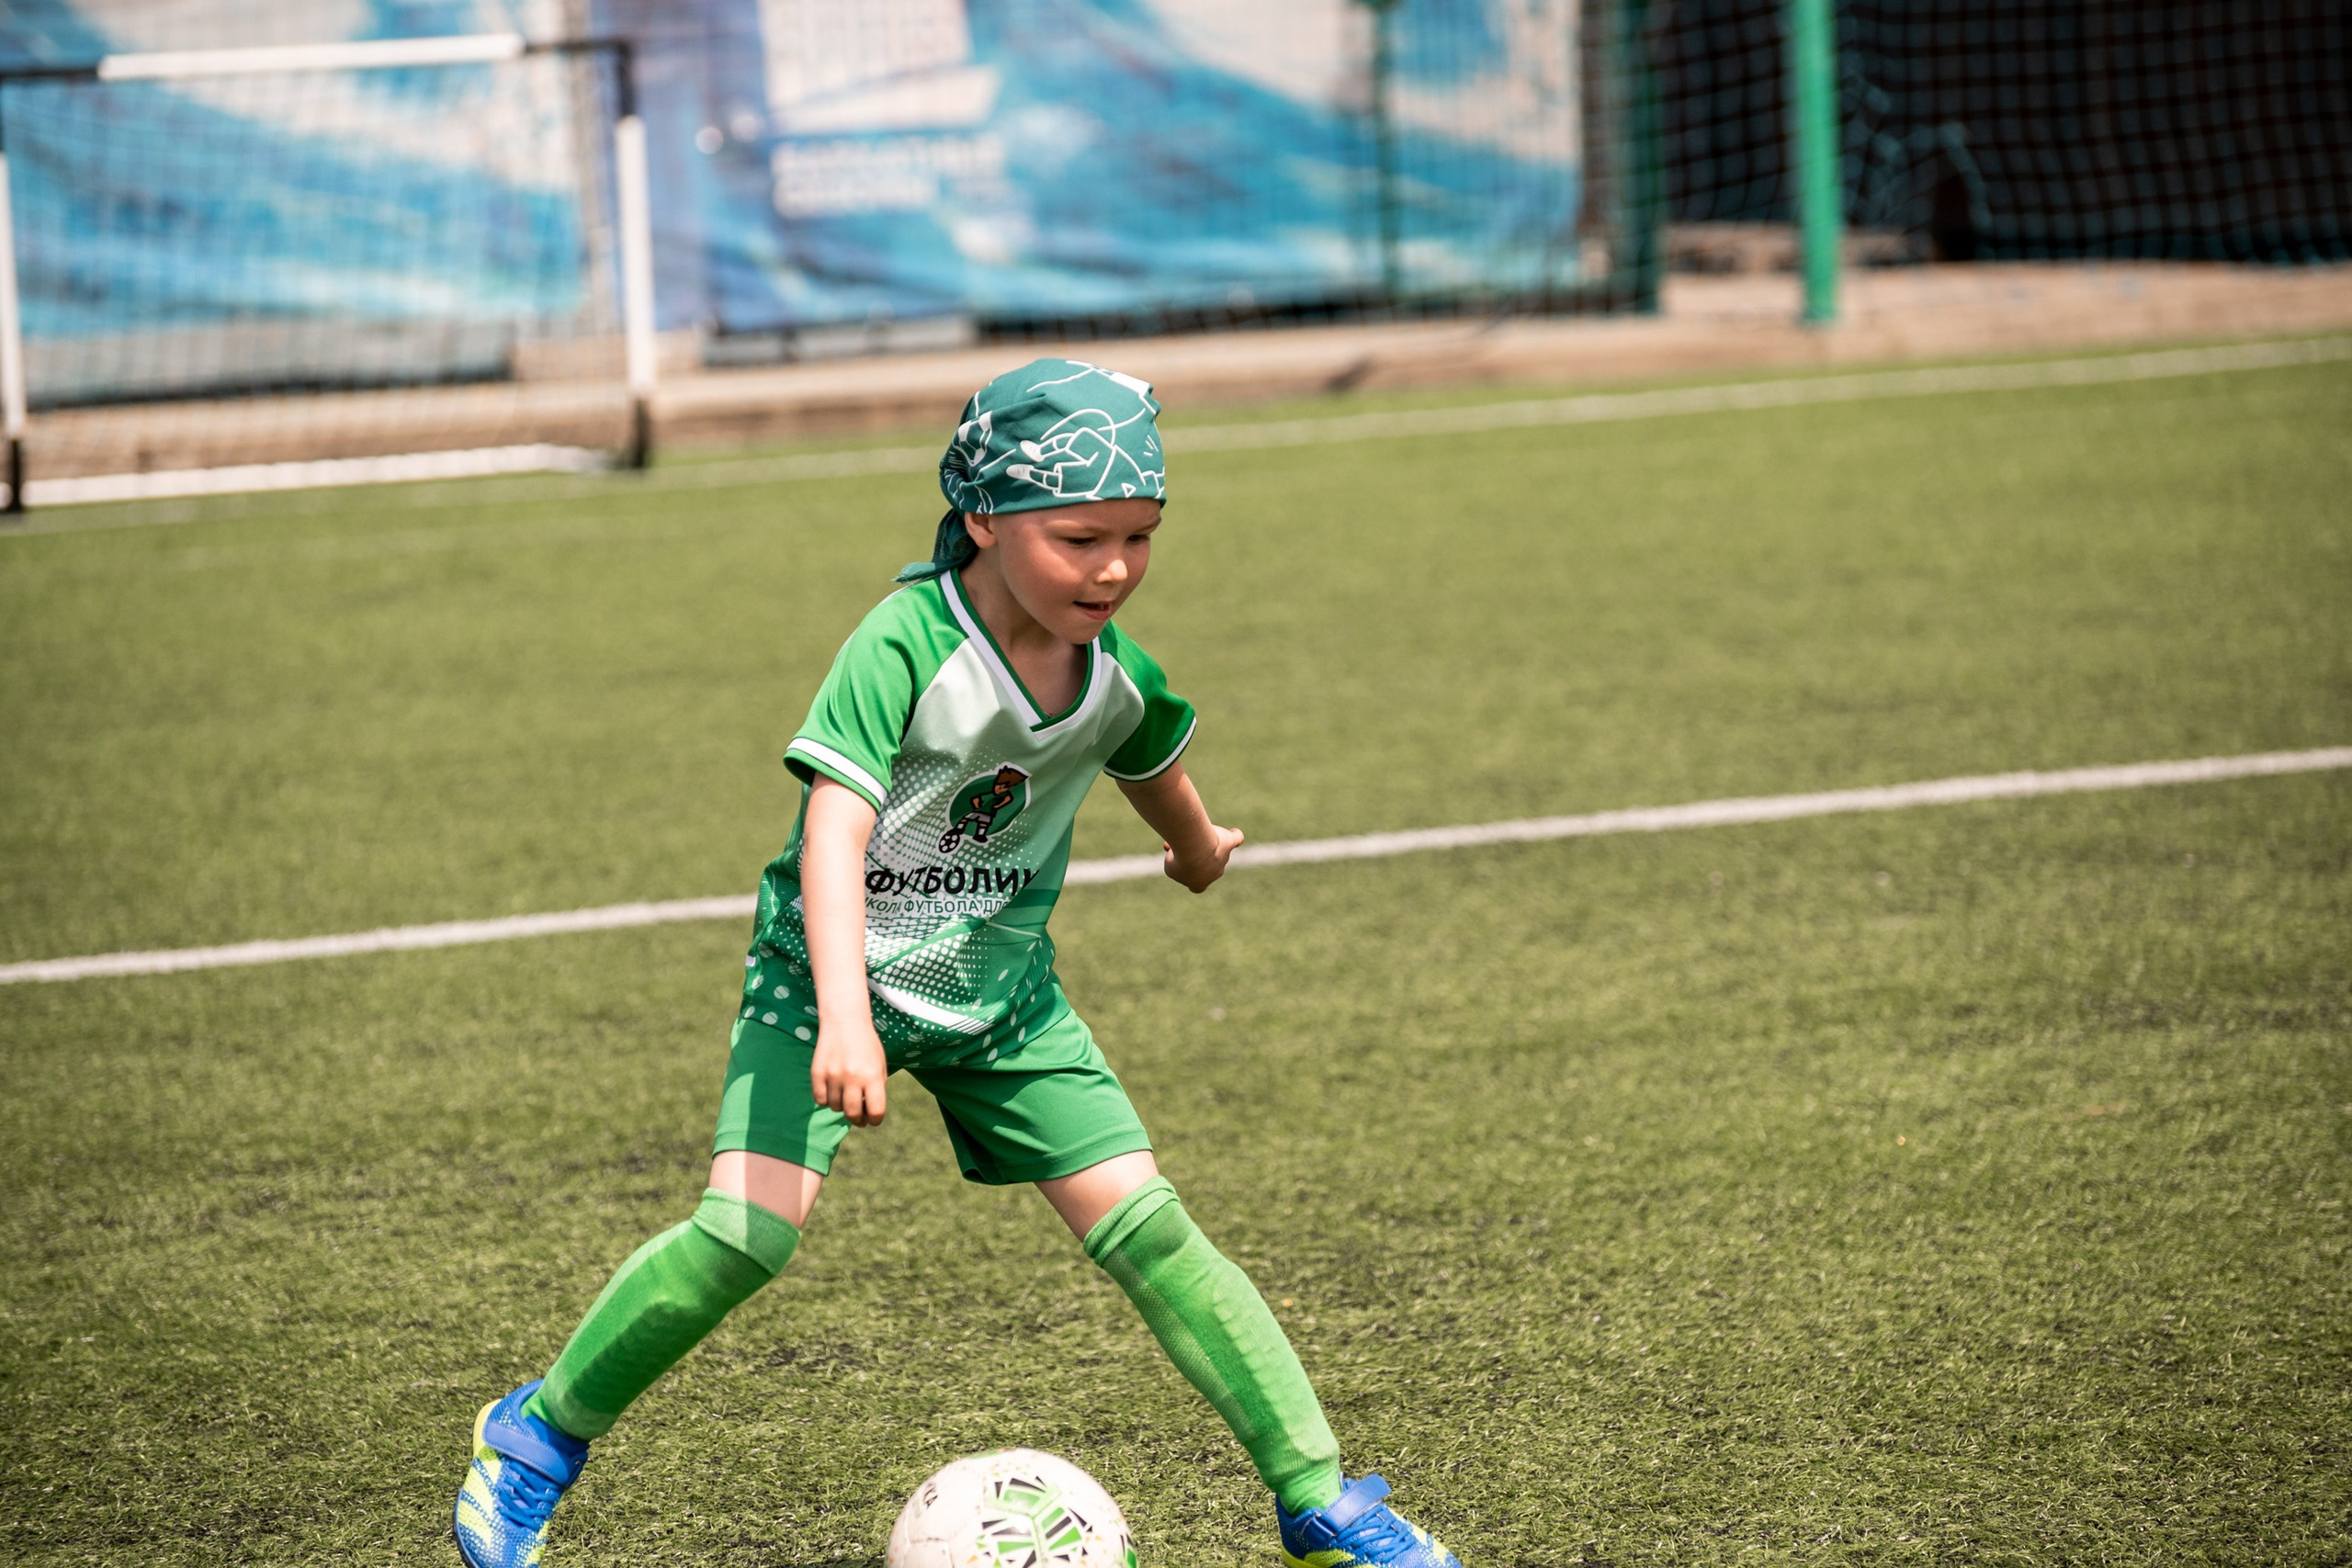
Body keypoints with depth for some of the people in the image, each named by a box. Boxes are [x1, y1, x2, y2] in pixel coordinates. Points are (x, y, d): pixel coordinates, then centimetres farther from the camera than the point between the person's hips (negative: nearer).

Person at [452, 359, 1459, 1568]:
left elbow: (1149, 763, 19)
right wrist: (844, 1015, -48)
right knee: (749, 1229, -20)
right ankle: (542, 1435, 1)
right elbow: (834, 827, -36)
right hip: (837, 971, -4)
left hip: (1001, 987, 5)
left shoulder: (1120, 677, -6)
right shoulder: (905, 647, -25)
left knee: (1146, 1228, -4)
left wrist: (1198, 848, 41)